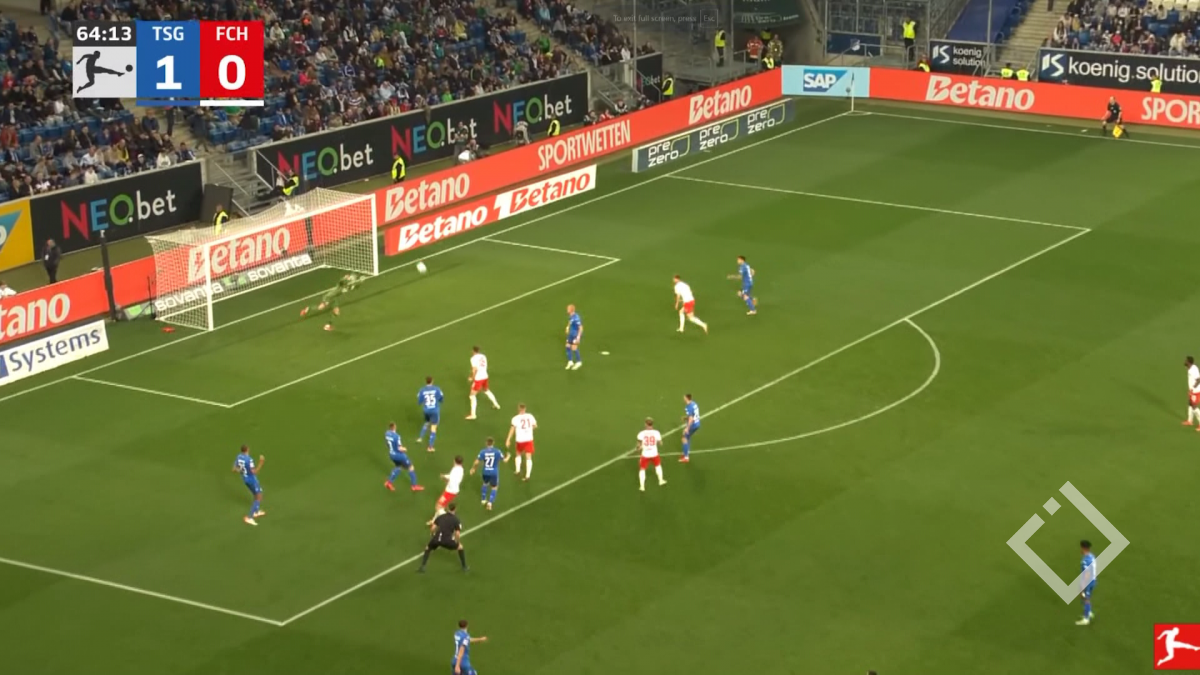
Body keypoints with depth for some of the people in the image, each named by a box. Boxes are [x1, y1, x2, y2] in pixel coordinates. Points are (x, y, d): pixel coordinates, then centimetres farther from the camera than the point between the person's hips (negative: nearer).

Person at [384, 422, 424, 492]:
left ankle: (389, 482, 25)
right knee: (410, 468, 10)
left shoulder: (386, 434, -7)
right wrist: (404, 449, -3)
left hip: (391, 454, 7)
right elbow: (400, 448, -25)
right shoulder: (396, 436, -30)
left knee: (397, 467, 32)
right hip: (399, 455, -7)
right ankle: (414, 486, 16)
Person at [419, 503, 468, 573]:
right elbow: (457, 534, 1)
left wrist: (432, 535, 30)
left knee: (428, 548, 31)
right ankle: (464, 567, 26)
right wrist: (455, 541, 21)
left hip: (436, 538, 2)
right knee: (460, 547, 24)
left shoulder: (440, 516, 17)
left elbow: (433, 528, 11)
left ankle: (422, 567, 16)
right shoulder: (456, 520, 8)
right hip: (447, 540, -2)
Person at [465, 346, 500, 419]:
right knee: (486, 390, 33)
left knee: (472, 395, -1)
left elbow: (475, 369, -21)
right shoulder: (483, 356, 8)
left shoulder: (474, 358, -13)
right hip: (485, 376, 7)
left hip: (478, 378, -7)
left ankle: (473, 414, -8)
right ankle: (496, 404, 48)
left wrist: (472, 378, -10)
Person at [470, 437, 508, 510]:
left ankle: (483, 499, 42)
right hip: (494, 473, -3)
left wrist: (473, 468, 14)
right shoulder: (497, 451, -16)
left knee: (485, 484, 31)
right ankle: (490, 502, -7)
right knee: (494, 488, 13)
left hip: (485, 472, 3)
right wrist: (508, 457, 20)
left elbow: (476, 462, -6)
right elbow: (504, 460, -4)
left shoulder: (483, 452, -12)